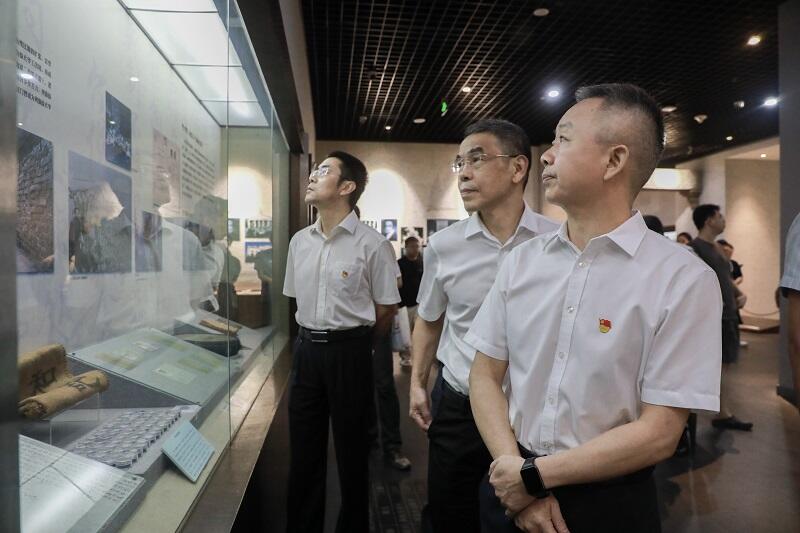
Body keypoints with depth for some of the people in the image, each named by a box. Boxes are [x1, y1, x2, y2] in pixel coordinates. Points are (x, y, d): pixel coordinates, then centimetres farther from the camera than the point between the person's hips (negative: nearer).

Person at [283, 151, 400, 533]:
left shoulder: (372, 244, -11)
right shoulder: (299, 241, 7)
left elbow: (385, 313, -5)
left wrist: (352, 344, 5)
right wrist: (314, 338, 14)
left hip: (350, 351, -5)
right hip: (306, 349, 5)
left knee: (351, 449, 10)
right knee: (303, 449, 15)